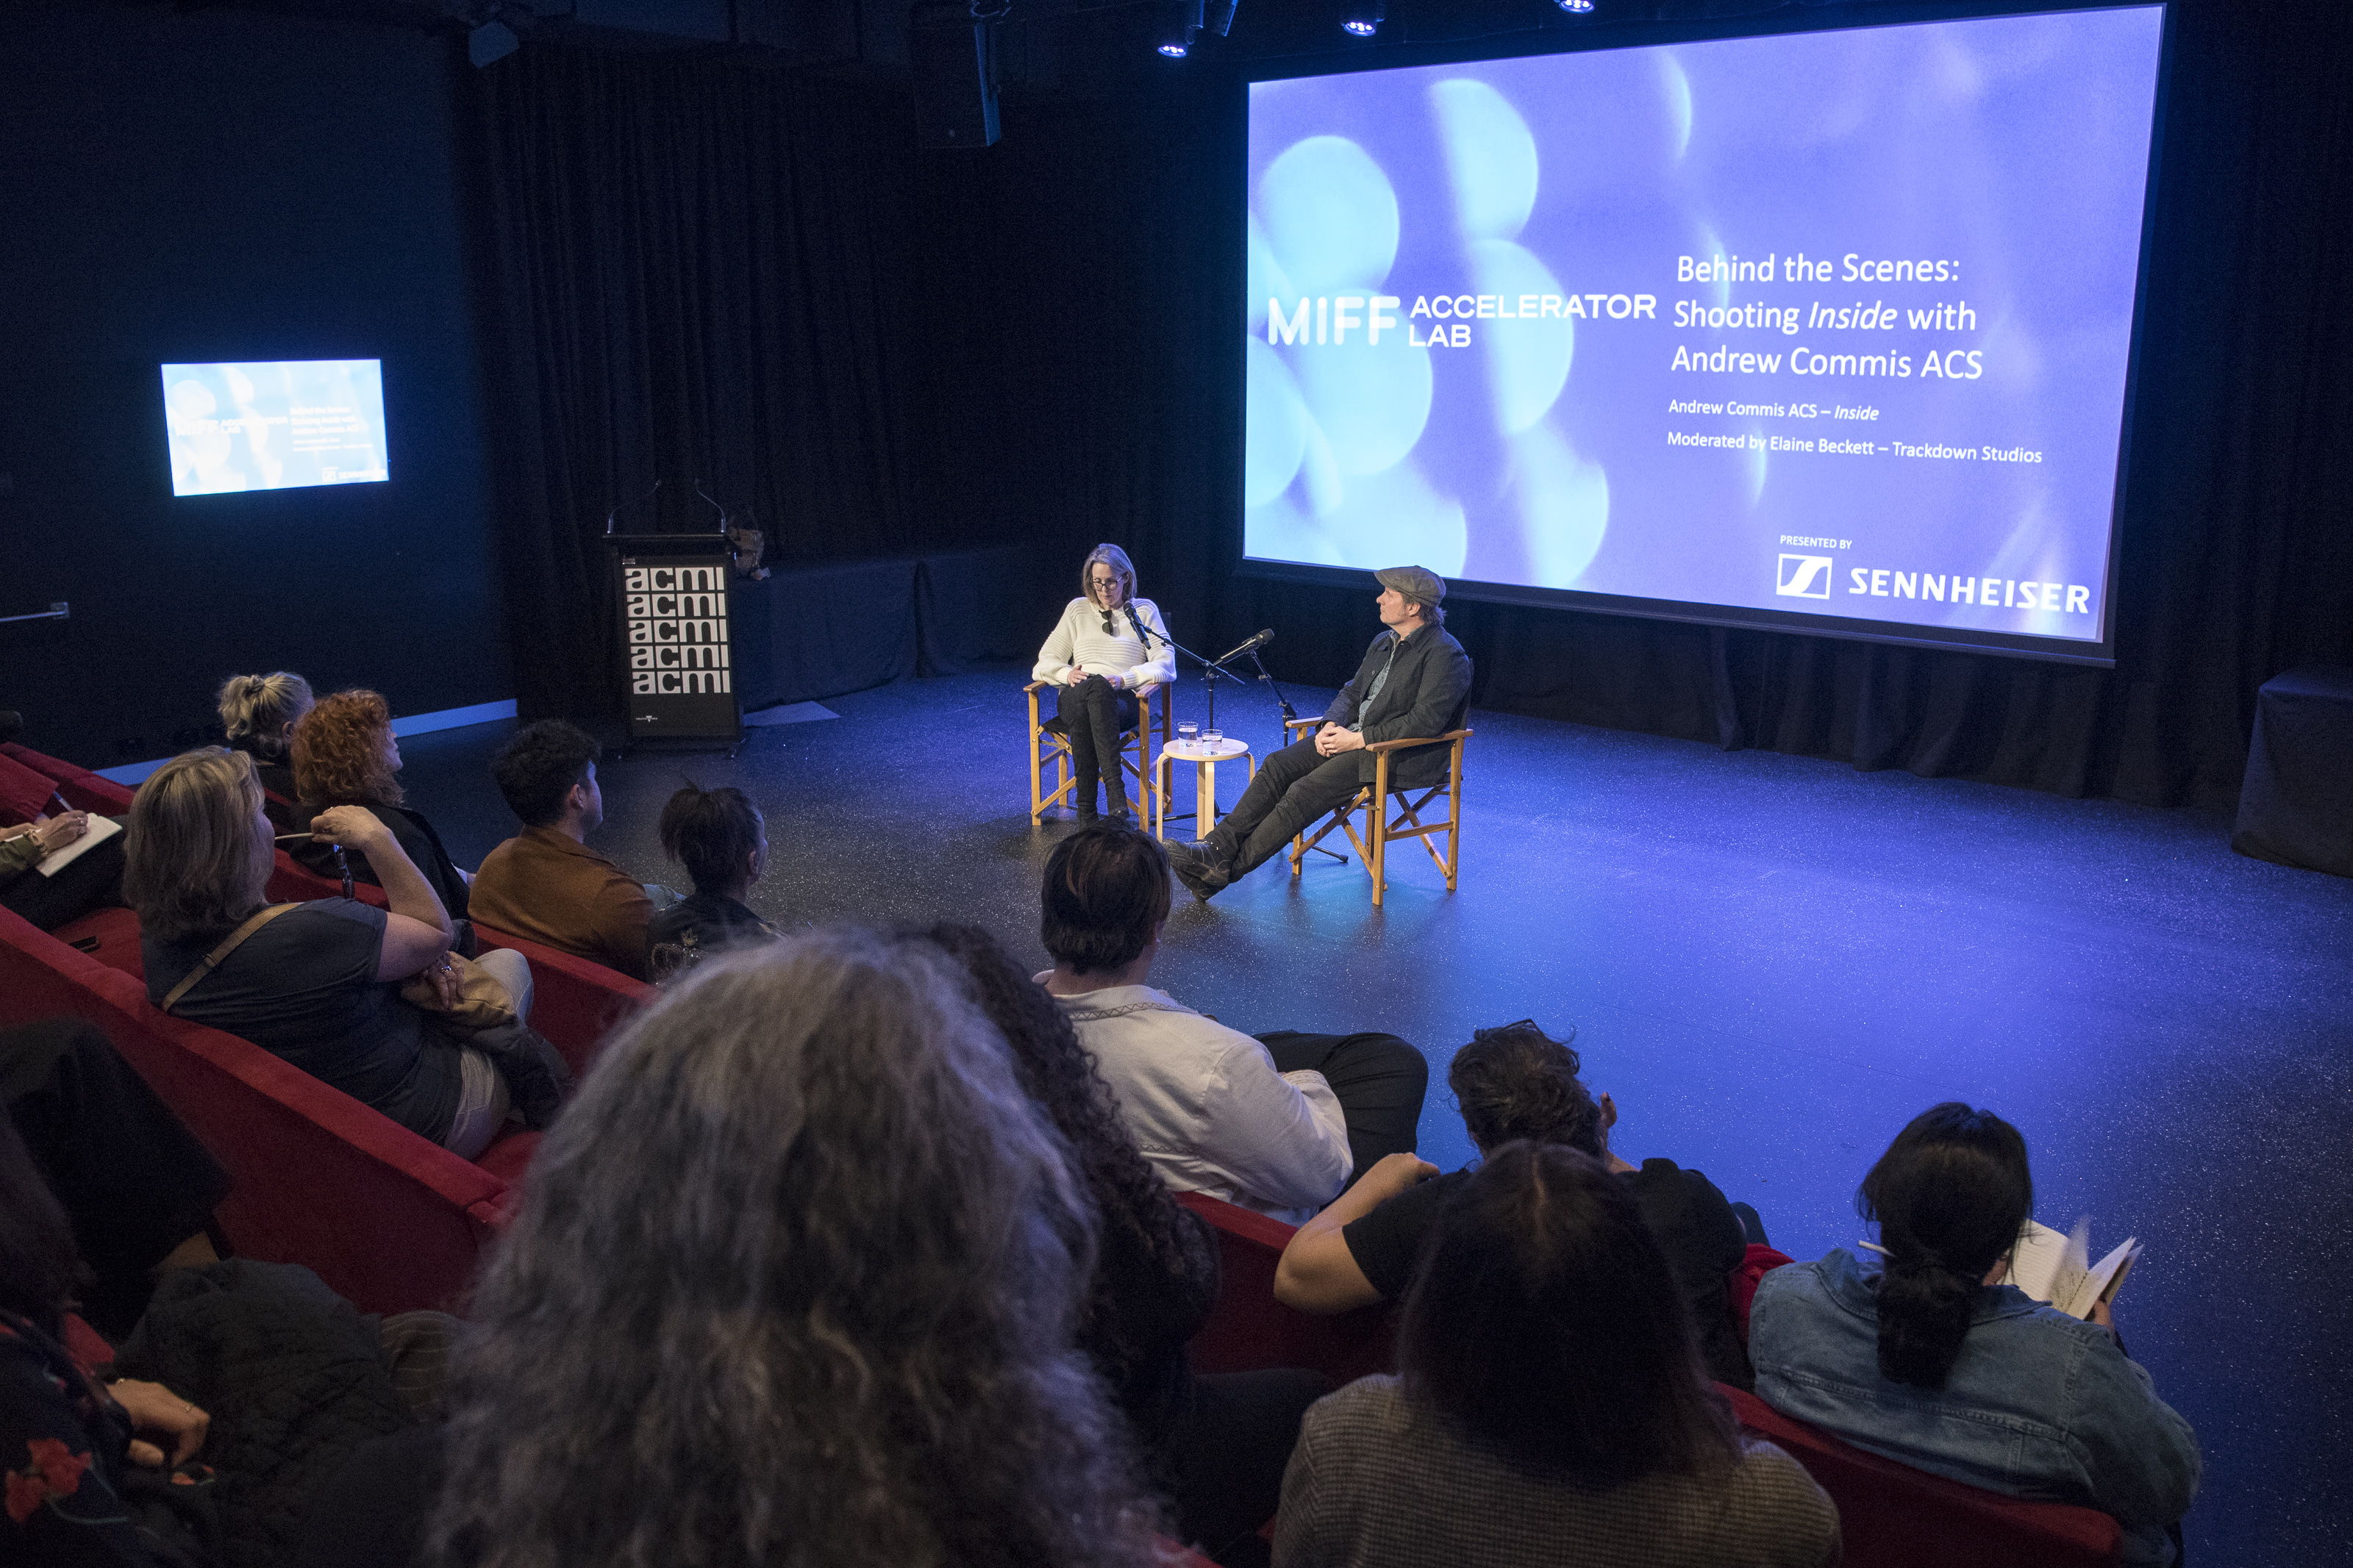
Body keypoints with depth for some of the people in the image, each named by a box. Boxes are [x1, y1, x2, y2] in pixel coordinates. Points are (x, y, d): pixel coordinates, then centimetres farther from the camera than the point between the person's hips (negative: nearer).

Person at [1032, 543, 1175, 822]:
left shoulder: (1145, 611, 16)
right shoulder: (1077, 609, 22)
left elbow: (1165, 665, 5)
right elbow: (1046, 662, 21)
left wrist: (1124, 679, -11)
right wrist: (1067, 674, -3)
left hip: (1123, 699, -1)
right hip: (1075, 697, 1)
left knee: (1098, 688, -41)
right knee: (1090, 686, -40)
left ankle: (1087, 807, -47)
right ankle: (1116, 795, -45)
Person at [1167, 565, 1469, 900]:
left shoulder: (1446, 655, -13)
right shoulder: (1384, 642, 16)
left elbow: (1426, 722, -20)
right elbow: (1352, 692, 21)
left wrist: (1359, 739, -19)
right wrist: (1332, 725, -1)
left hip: (1400, 755, -9)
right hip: (1353, 737, 9)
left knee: (1307, 791, -23)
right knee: (1278, 765, -12)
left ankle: (1225, 869, -21)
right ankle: (1219, 846, -18)